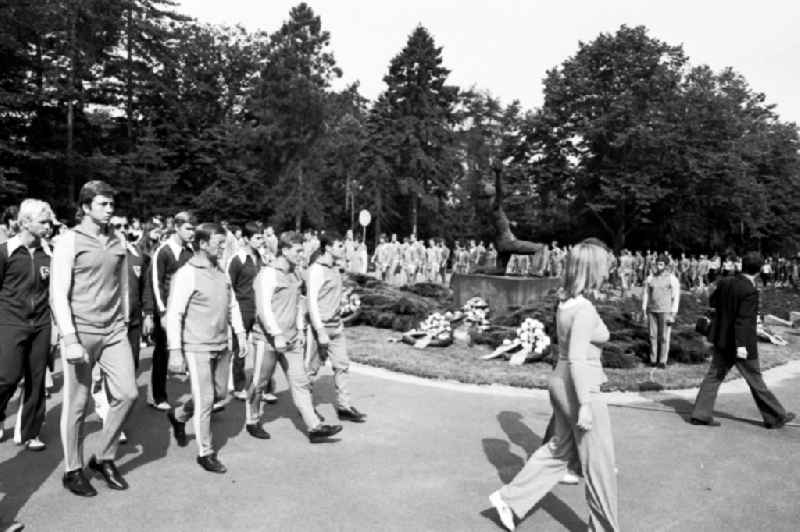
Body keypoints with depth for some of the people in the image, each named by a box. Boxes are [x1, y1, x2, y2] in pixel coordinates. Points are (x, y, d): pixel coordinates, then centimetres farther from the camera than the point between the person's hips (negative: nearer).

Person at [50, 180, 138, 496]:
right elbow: (58, 295, -10)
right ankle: (73, 470, 22)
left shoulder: (117, 242, 9)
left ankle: (104, 459, 21)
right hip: (81, 331, -5)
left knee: (127, 393, 2)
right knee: (76, 404, 5)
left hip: (114, 331, 5)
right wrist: (70, 340, -16)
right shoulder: (69, 241, -6)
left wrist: (124, 324, 12)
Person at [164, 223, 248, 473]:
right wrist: (175, 351, -18)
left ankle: (178, 416, 41)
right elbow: (174, 314, -14)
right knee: (205, 399, -1)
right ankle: (205, 453, 14)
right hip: (197, 347, -7)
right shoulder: (186, 274, -13)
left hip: (221, 345, 7)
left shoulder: (221, 272, 9)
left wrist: (240, 334, 10)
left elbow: (232, 305, 17)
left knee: (219, 392, 17)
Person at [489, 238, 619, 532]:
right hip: (580, 389, -9)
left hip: (562, 383, 9)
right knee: (599, 463, 9)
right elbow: (577, 359, -24)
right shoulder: (585, 309, -22)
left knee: (559, 450, 19)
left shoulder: (566, 303, 5)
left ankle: (509, 499, 23)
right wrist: (584, 404, -21)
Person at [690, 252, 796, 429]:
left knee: (714, 376, 9)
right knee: (756, 381, 8)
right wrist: (741, 345, -24)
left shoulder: (725, 282, 0)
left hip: (722, 340, 7)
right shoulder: (749, 291, -20)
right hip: (740, 342, -6)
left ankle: (700, 414, 9)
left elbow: (711, 302, 15)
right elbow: (742, 320, -24)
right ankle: (775, 417, 26)